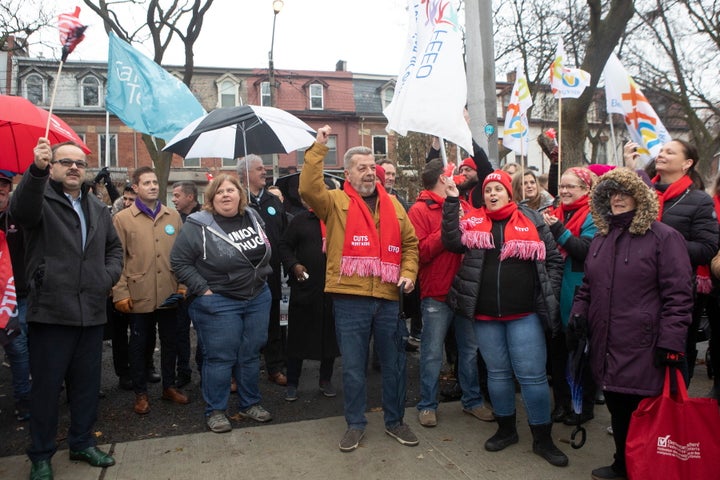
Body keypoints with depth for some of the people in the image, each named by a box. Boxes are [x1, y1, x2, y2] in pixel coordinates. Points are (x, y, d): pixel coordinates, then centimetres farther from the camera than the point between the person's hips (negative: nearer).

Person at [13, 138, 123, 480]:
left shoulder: (98, 209, 15)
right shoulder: (40, 200, -4)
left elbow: (114, 247, 22)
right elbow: (21, 210, -28)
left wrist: (108, 276, 3)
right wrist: (36, 170, -46)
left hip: (91, 313, 5)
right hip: (50, 311, -5)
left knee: (87, 384, 15)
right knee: (46, 386, 6)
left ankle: (82, 443, 32)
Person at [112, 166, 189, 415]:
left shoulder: (173, 216, 8)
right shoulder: (122, 218, -1)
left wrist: (183, 283, 4)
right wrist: (120, 293, -9)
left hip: (170, 294, 3)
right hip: (139, 296, -3)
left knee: (170, 341, 14)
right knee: (139, 344, 11)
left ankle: (169, 386, 31)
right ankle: (140, 393, 25)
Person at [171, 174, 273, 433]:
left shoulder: (253, 217, 5)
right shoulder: (198, 226, -12)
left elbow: (264, 251, 20)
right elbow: (179, 261, -10)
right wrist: (203, 289, -14)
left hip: (259, 298, 5)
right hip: (218, 303, -5)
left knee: (251, 354, 14)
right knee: (220, 357, 2)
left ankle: (251, 403, 29)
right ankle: (215, 411, 18)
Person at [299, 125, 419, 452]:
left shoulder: (392, 204, 13)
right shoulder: (336, 201, 2)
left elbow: (410, 243, 17)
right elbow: (308, 188, -17)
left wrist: (408, 272, 2)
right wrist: (318, 148, -17)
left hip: (388, 298, 4)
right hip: (349, 299, -3)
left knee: (394, 363, 14)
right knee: (353, 366, 9)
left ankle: (394, 421, 33)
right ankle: (355, 424, 27)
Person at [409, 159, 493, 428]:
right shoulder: (419, 210, -6)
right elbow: (421, 251, -16)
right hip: (437, 294, -6)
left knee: (469, 348, 14)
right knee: (433, 353, 4)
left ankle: (472, 400, 30)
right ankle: (427, 405, 20)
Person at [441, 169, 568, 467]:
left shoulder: (532, 221, 2)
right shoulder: (472, 220, 6)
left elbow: (554, 260, 5)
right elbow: (452, 242, -11)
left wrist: (547, 295, -2)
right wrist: (452, 202, -13)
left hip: (524, 314, -2)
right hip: (485, 315, 2)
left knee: (532, 375, 1)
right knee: (497, 373, 14)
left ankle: (542, 438, 18)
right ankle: (506, 428, 32)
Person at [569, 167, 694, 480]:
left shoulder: (664, 237, -7)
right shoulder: (600, 239, 14)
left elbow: (678, 295, -11)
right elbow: (587, 286, 21)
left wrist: (671, 343, -14)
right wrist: (578, 315, 7)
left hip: (643, 349, -6)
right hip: (606, 347, 6)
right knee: (617, 410, 16)